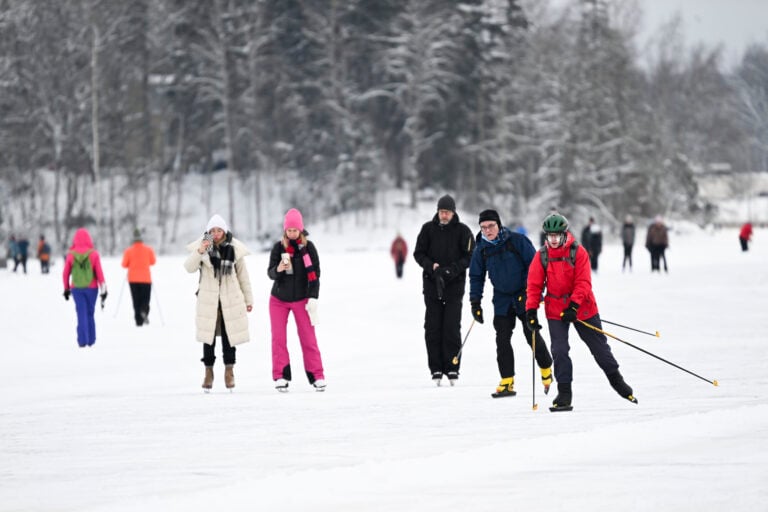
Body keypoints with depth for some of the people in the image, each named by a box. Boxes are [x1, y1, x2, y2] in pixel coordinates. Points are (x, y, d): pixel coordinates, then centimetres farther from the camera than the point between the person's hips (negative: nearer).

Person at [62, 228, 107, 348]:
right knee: (90, 314, 13)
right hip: (91, 288, 0)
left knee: (82, 314, 3)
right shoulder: (93, 254, -7)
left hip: (76, 288, 0)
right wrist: (103, 290, 0)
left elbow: (65, 273, 2)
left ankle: (83, 340, -4)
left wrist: (66, 288, 16)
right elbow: (99, 273, -6)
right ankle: (91, 340, 18)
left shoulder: (71, 255, -4)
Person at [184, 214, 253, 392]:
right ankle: (208, 371, 12)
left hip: (230, 298, 0)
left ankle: (229, 371, 11)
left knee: (229, 335, 0)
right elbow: (189, 268, -13)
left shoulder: (234, 248, -1)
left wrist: (248, 299, 10)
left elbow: (243, 275, 7)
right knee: (208, 335, 2)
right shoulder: (201, 245, -3)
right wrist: (200, 251, -29)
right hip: (208, 299, 0)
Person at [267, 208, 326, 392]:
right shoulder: (278, 247, -3)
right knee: (278, 338, -1)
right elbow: (270, 273, -4)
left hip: (301, 299, -2)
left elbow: (315, 274, -4)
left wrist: (313, 298, -11)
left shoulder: (308, 247, -7)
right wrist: (278, 269, -27)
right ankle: (281, 377, 3)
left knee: (308, 338, -4)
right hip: (279, 299, 2)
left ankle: (317, 376, 0)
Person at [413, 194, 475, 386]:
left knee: (452, 327, -5)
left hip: (454, 284, -2)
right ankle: (436, 368, 4)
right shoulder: (428, 229, 5)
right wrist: (431, 266, -12)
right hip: (432, 284, 2)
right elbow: (418, 253, 7)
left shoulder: (462, 230, 1)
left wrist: (451, 270, -15)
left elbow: (470, 256, -1)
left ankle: (452, 368, 0)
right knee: (432, 327, 0)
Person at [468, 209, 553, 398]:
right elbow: (476, 276, 10)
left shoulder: (517, 240, -11)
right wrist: (475, 302, 3)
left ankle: (546, 369, 22)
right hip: (502, 300, 3)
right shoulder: (481, 249, 1)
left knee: (532, 334, -1)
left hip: (524, 296, -3)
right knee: (502, 339, -3)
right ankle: (507, 382, 2)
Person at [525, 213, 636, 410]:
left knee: (599, 346, 11)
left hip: (582, 308, -1)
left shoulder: (578, 253, -11)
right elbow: (534, 285, -2)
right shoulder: (542, 257, -3)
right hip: (555, 310, 1)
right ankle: (564, 392, -1)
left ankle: (615, 379, 31)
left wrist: (574, 305, -27)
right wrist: (531, 310, -13)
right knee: (559, 351, -9)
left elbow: (583, 282, -16)